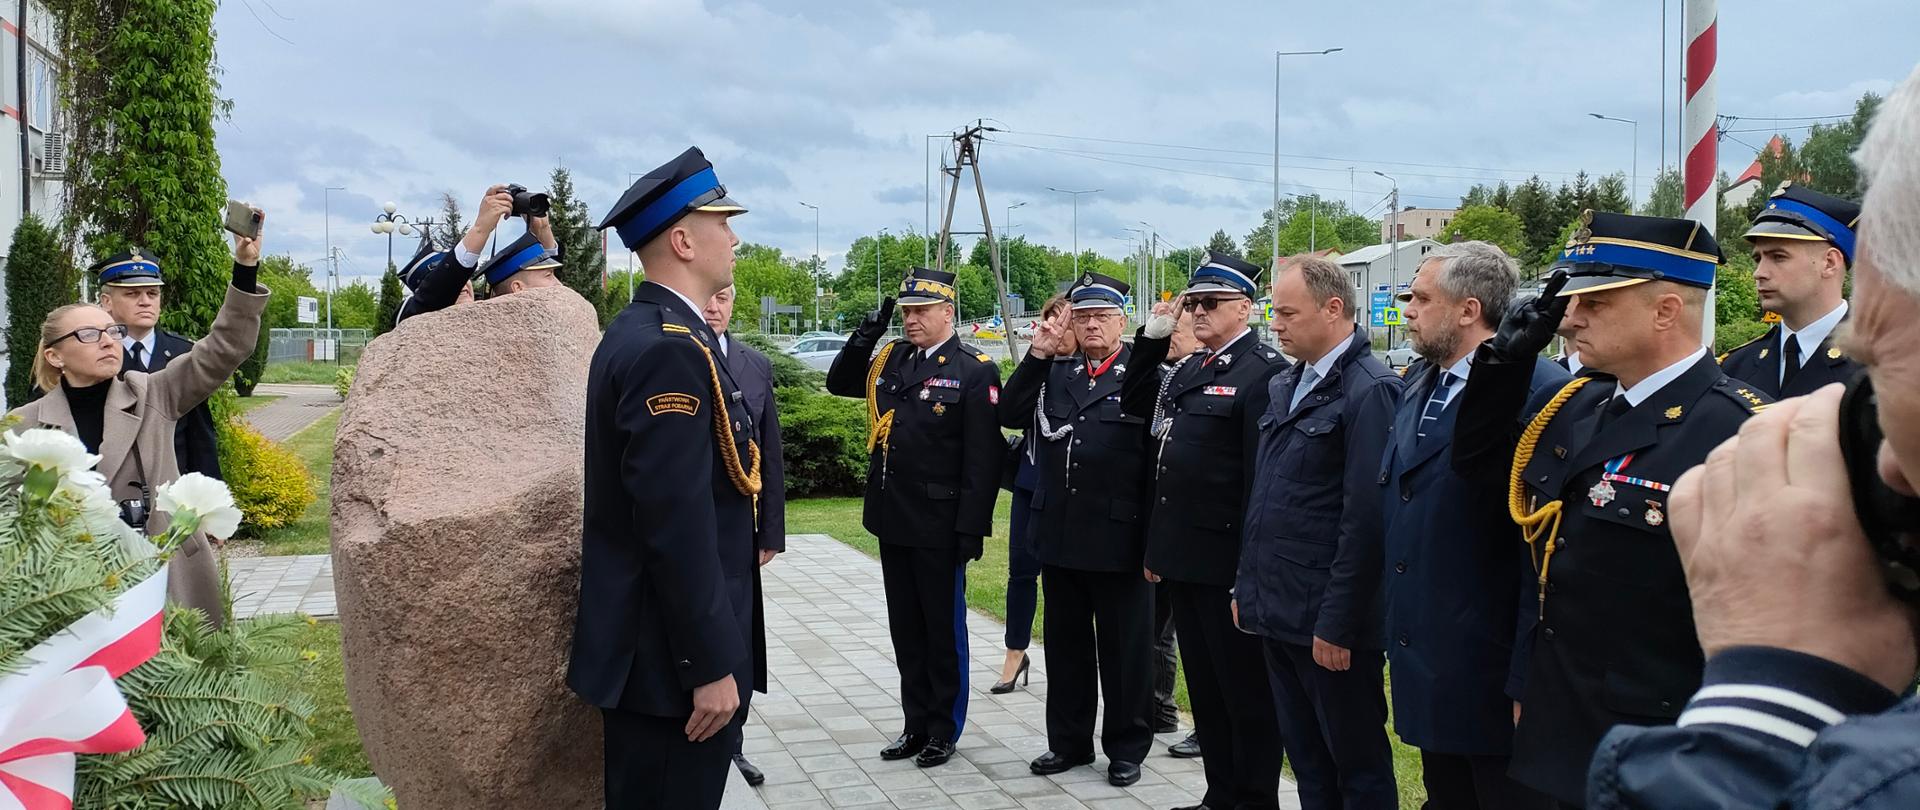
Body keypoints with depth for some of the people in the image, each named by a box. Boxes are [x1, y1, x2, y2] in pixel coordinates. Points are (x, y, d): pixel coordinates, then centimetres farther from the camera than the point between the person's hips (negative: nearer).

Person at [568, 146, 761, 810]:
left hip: (651, 645, 10)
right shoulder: (671, 350, -20)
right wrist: (713, 666, -20)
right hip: (672, 659, -10)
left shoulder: (640, 333, 11)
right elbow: (677, 527, -24)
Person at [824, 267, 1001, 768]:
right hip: (892, 520, 6)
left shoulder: (975, 371, -11)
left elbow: (983, 459, -14)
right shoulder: (890, 360, 7)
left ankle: (944, 731, 20)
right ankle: (916, 725, 27)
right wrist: (867, 334, 3)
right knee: (906, 629, 15)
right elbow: (839, 384, 19)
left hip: (940, 527, -6)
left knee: (943, 629, 7)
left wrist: (971, 529, -17)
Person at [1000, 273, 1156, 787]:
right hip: (1060, 535, 5)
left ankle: (1127, 747, 21)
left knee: (1124, 648, 7)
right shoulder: (1054, 372, 10)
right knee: (1066, 645, 15)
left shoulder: (1146, 373, -6)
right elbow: (1010, 416, 1)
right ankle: (1069, 741, 28)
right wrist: (1037, 355, -6)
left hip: (1119, 537, -5)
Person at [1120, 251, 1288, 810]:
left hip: (1227, 566, -8)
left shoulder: (1264, 372, -13)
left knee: (1246, 694, 4)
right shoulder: (1189, 369, 13)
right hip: (1182, 557, 8)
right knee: (1204, 690, 17)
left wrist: (1251, 574, -19)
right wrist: (1151, 340, 10)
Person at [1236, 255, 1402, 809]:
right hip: (1278, 613, 8)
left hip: (1328, 622, -8)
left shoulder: (1370, 391, -15)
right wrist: (1248, 587, 15)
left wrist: (1337, 624, -18)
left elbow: (1365, 519, -19)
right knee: (1306, 760, 17)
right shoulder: (1284, 386, 12)